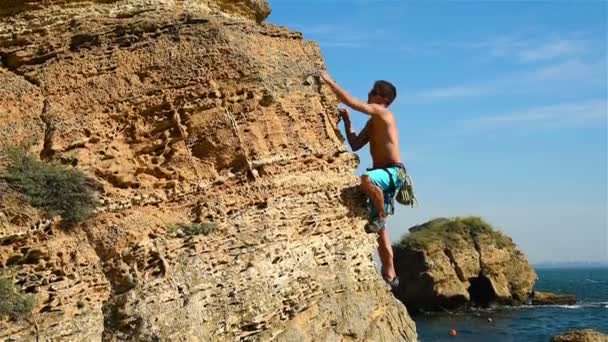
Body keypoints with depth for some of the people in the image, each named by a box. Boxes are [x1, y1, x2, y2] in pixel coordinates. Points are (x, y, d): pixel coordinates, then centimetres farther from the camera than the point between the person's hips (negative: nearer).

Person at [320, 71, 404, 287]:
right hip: (382, 174, 10)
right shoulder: (373, 122, 19)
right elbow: (355, 145, 19)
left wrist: (329, 82, -12)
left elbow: (350, 101, -18)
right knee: (379, 229, 10)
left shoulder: (381, 112, -8)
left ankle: (380, 216, -17)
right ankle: (389, 274, 17)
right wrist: (347, 122, 11)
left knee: (367, 180, -43)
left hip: (393, 172, -10)